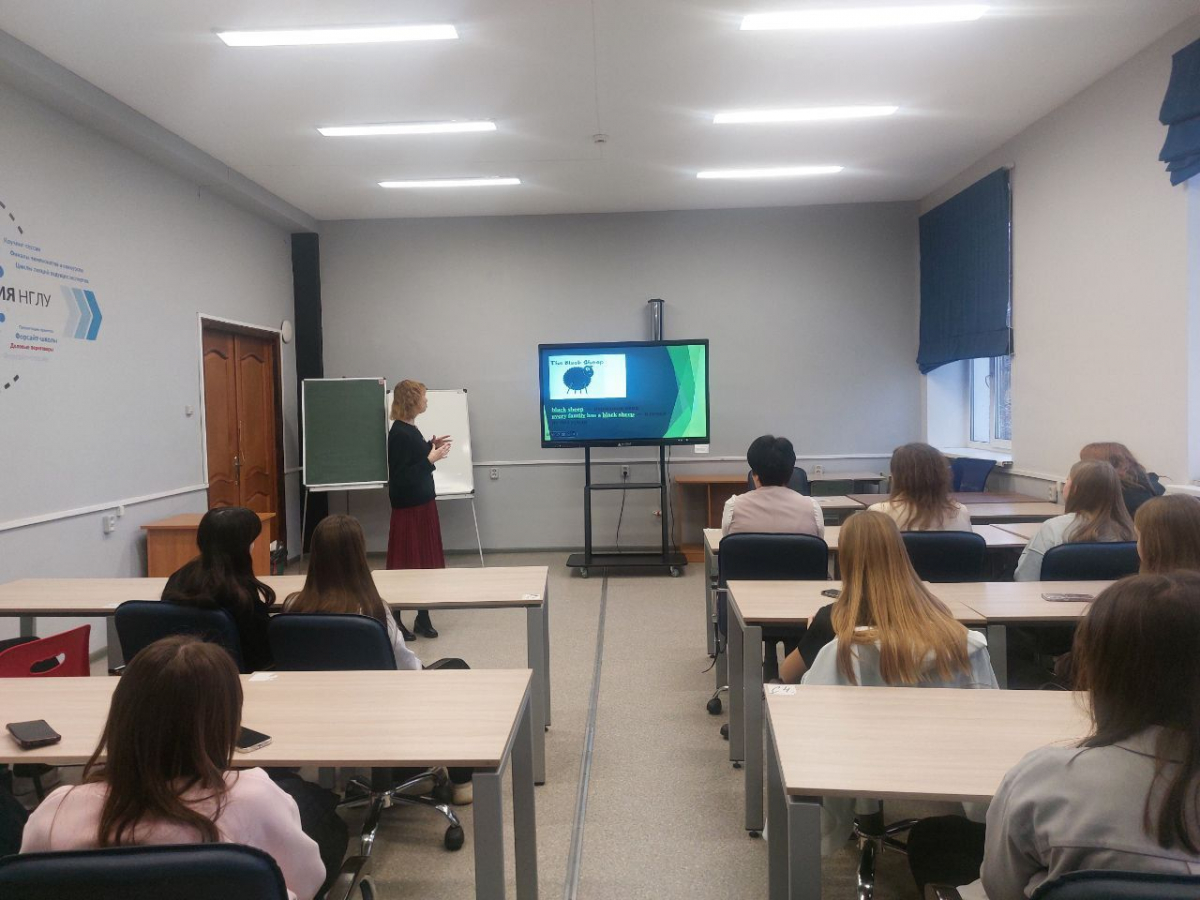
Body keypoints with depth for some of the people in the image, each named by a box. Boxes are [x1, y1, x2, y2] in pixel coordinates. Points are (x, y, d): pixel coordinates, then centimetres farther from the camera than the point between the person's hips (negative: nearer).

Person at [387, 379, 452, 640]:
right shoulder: (400, 434, -19)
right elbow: (400, 477, -23)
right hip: (409, 508, -9)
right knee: (406, 564, 0)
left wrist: (430, 446, 9)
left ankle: (423, 617, 23)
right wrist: (431, 458, -23)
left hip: (422, 503, 10)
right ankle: (394, 620, 12)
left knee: (425, 561, 14)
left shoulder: (409, 429, 10)